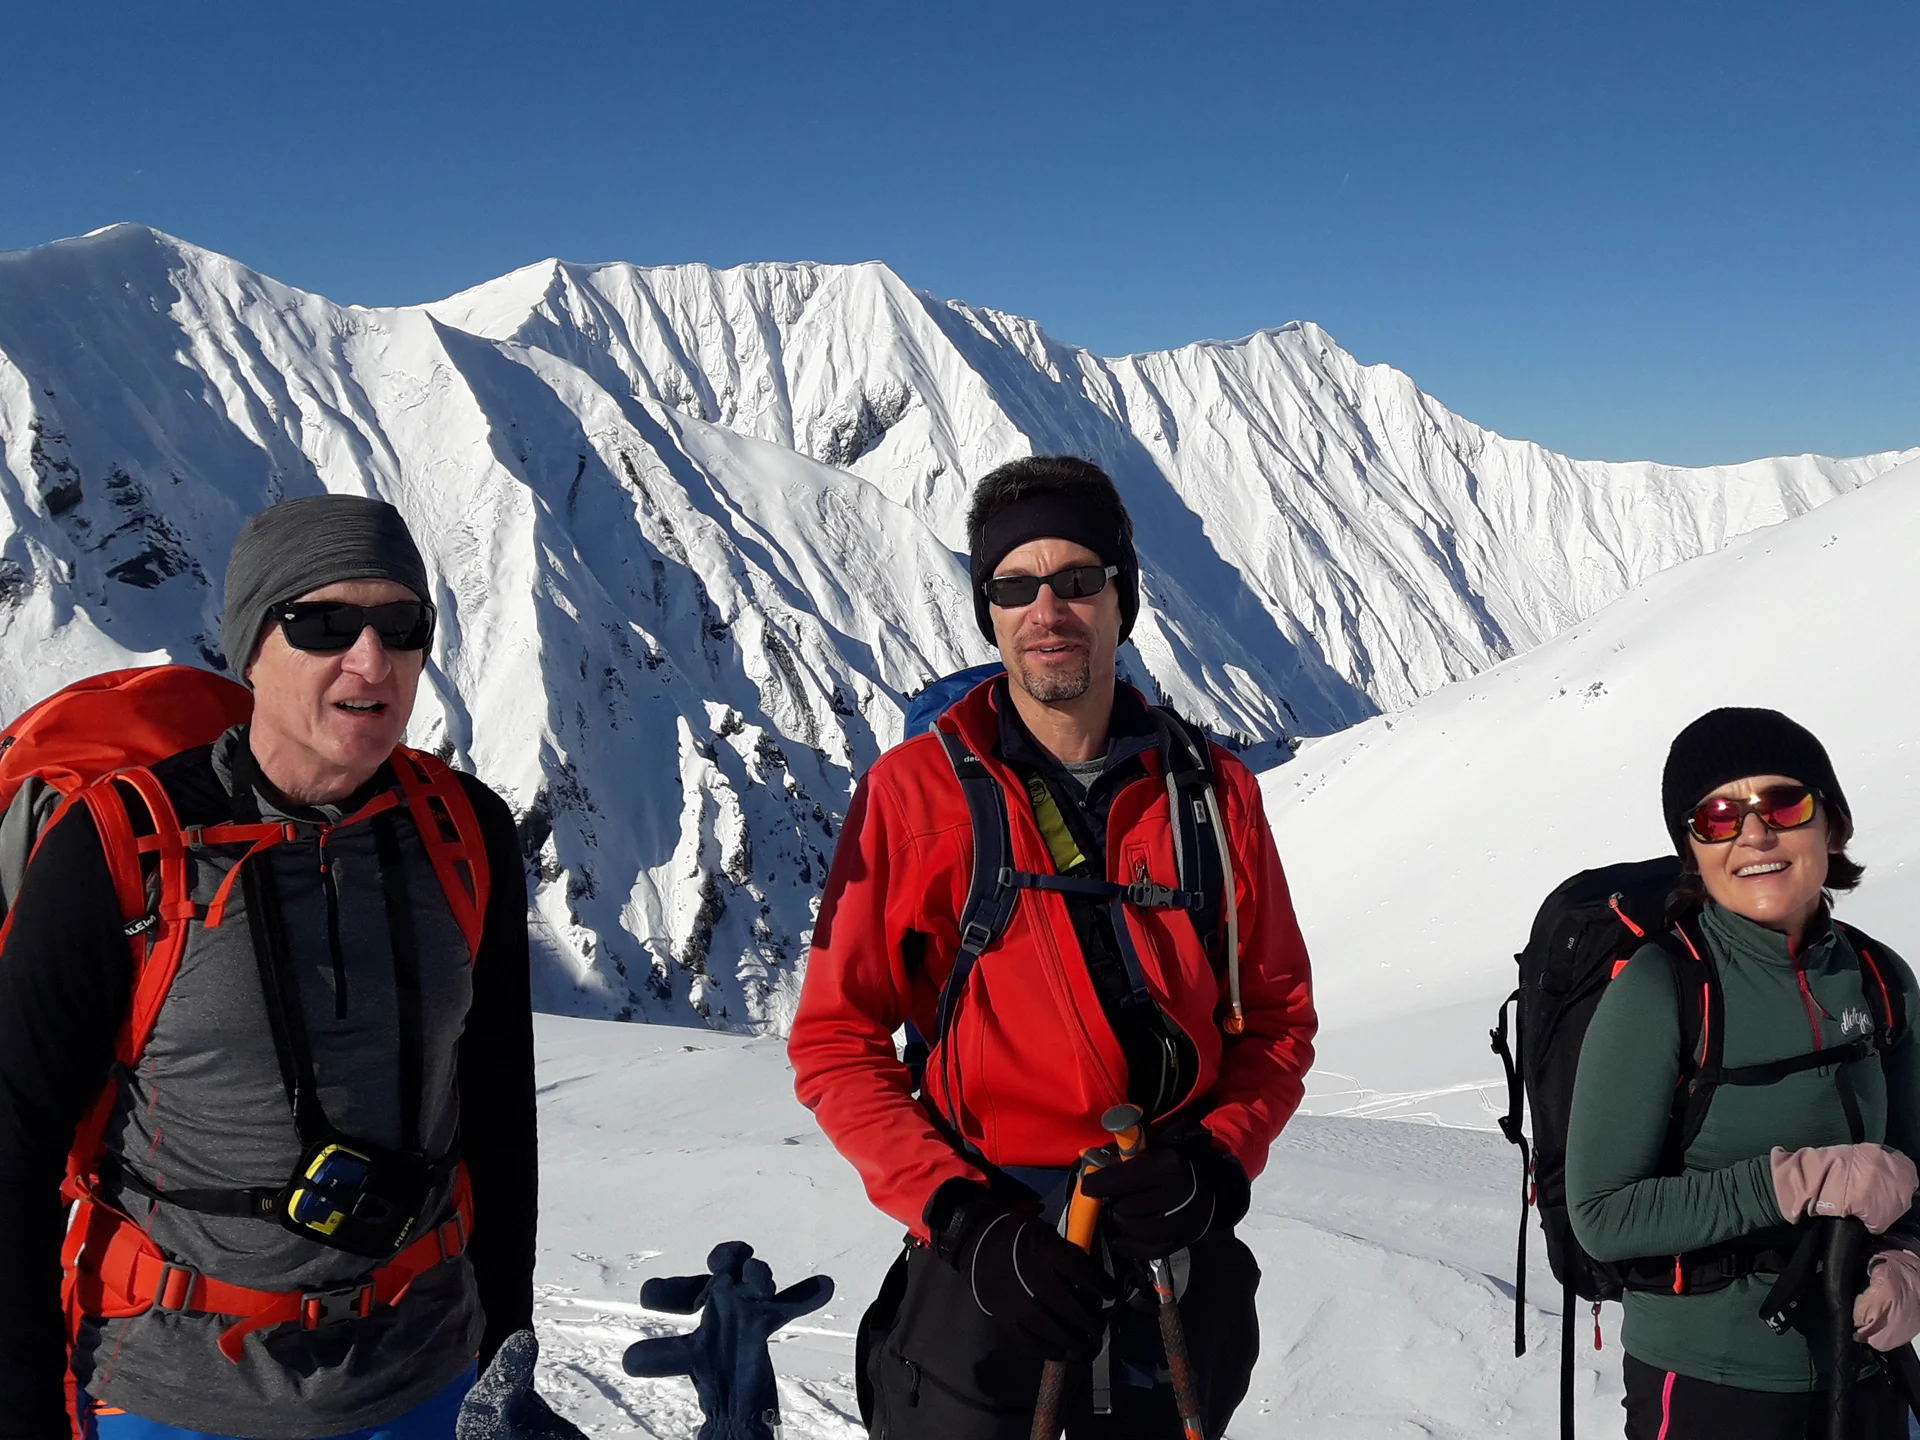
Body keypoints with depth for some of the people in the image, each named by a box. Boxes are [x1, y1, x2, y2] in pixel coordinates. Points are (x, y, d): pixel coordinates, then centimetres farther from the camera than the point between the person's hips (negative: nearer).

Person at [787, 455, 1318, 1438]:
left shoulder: (1212, 792, 1)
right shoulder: (913, 792, -7)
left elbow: (1277, 1017, 7)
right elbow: (836, 1042, -6)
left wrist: (1216, 1163, -11)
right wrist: (964, 1220, -17)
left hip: (1180, 1257, 3)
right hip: (983, 1256, -2)